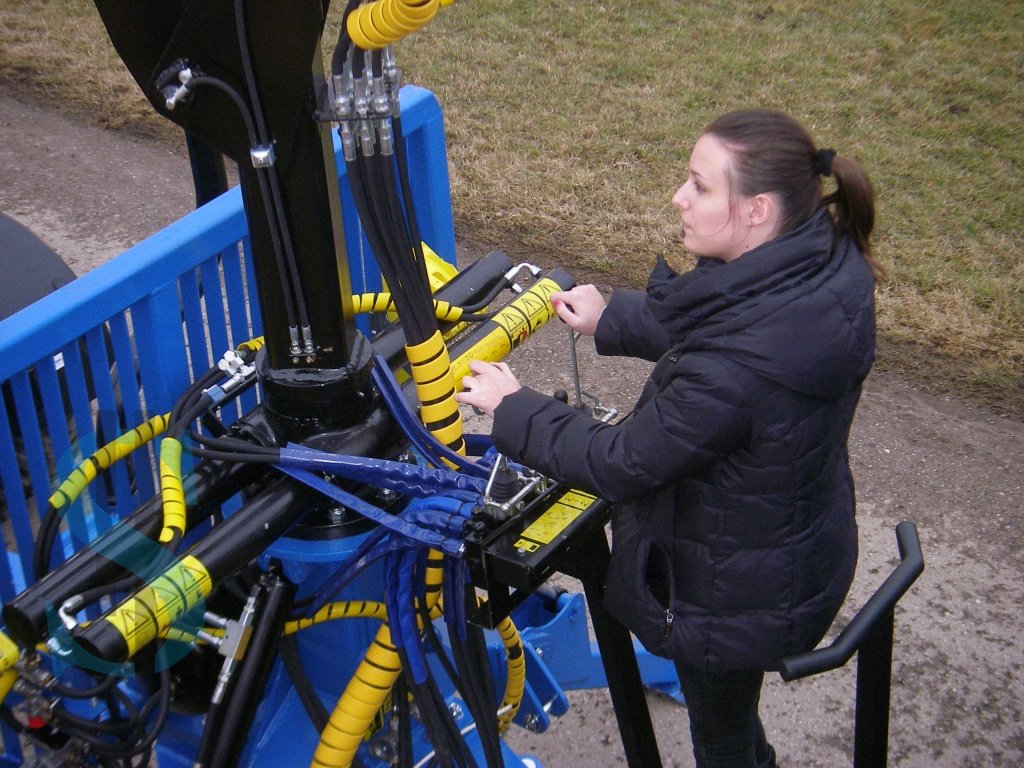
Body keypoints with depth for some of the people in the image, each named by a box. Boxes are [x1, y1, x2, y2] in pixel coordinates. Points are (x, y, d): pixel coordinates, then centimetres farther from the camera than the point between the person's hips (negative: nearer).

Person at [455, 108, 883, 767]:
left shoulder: (735, 368, -41)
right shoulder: (827, 259, -15)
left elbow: (621, 465, -26)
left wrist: (512, 408, -13)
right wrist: (613, 318, 10)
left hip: (737, 592, -8)